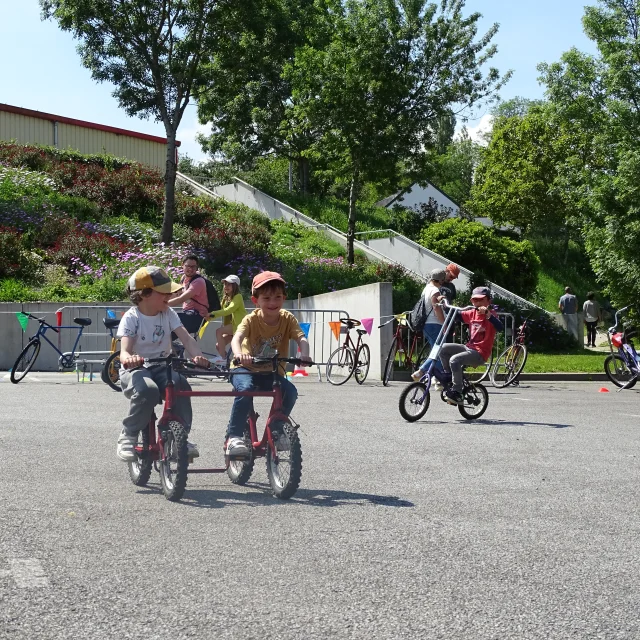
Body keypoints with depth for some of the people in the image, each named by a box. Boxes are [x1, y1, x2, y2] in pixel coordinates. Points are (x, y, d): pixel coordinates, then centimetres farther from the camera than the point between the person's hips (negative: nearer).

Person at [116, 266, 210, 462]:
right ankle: (128, 438, -18)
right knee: (148, 390, -38)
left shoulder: (168, 313, 2)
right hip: (136, 369, -4)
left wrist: (198, 356, -31)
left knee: (181, 385, -30)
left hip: (161, 367, 4)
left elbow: (186, 338, -10)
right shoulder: (131, 318, -10)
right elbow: (124, 350, -22)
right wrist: (128, 359, -48)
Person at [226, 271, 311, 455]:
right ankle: (233, 437, -25)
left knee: (290, 391, -25)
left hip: (272, 372, 3)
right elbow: (237, 337, -33)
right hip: (246, 369, -3)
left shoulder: (287, 319, -9)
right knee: (245, 389, -35)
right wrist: (239, 354, -56)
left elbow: (301, 338, -24)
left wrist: (304, 354, -48)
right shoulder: (252, 319, -15)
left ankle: (275, 433, -4)